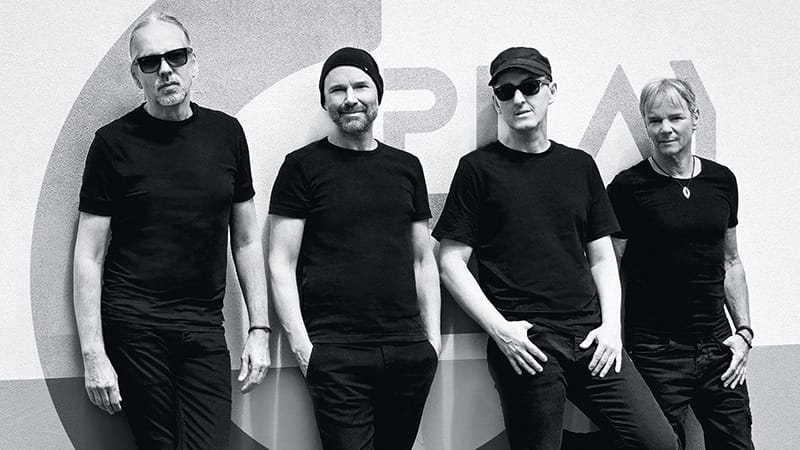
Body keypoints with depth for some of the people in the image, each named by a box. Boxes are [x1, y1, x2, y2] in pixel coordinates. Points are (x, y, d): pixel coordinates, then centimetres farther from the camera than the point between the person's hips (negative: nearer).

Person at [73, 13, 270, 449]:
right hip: (133, 326, -2)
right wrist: (93, 355, -8)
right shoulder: (114, 142, -2)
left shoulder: (226, 133, 7)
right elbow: (89, 255, -2)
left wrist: (259, 329, 6)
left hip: (205, 330, 3)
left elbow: (246, 240, 12)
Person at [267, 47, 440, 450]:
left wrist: (433, 338, 9)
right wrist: (300, 343, -9)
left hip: (408, 351, 4)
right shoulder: (303, 166, 2)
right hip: (335, 353, -4)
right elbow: (281, 263, -1)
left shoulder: (407, 167, 14)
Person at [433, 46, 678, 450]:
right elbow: (451, 262, -1)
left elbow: (602, 257, 17)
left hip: (590, 337, 4)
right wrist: (499, 328, -10)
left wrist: (611, 325, 3)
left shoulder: (579, 166, 15)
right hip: (524, 344, -4)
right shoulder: (479, 168, 3)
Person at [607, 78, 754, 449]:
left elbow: (730, 262, 16)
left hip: (717, 348, 4)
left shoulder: (723, 181, 8)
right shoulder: (628, 187, -6)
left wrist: (744, 331, 8)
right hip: (656, 353, -4)